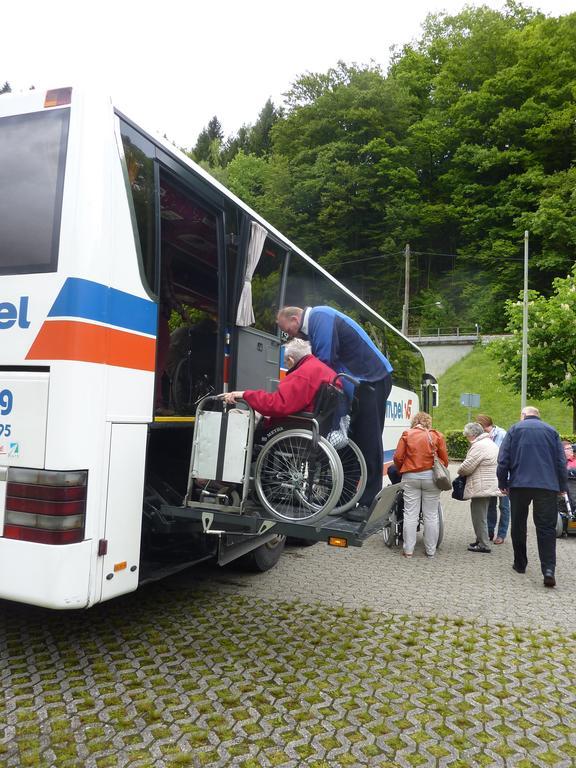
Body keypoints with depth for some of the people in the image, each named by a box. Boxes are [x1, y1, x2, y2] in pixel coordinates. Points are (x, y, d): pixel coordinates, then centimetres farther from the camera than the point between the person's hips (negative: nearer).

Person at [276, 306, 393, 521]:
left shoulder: (321, 318, -17)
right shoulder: (315, 322, 14)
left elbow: (324, 362, -22)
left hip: (372, 380, -10)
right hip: (355, 383, 10)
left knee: (368, 443, -9)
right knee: (353, 441, 12)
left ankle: (368, 503, -6)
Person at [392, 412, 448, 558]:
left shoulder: (406, 435, 2)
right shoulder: (437, 436, 2)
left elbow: (397, 457, -2)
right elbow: (445, 460, 2)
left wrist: (402, 471, 16)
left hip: (410, 477, 0)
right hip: (431, 477, 0)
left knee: (410, 514, 4)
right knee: (431, 515, 7)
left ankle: (408, 550, 6)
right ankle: (431, 550, 13)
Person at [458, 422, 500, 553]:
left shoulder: (479, 446, -17)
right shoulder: (490, 443, 17)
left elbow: (467, 466, -19)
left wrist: (460, 471, 1)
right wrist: (464, 471, 16)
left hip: (481, 487, -10)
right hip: (489, 486, 10)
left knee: (479, 516, -3)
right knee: (481, 515, 18)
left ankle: (483, 545, 1)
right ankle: (481, 540, 26)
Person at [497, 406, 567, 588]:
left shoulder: (515, 429, 5)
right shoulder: (551, 431, 10)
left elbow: (503, 458, -1)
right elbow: (561, 461, 7)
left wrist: (503, 483, 5)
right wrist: (562, 486, 12)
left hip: (519, 484, -1)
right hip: (548, 485, 1)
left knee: (518, 526, 12)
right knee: (546, 528, 2)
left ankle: (520, 564, 20)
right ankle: (549, 569, -11)